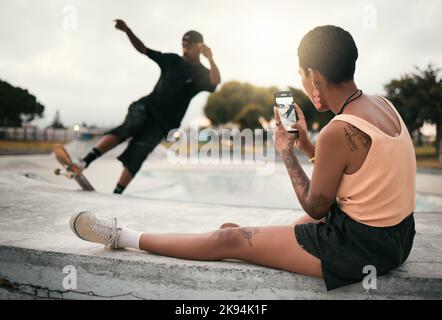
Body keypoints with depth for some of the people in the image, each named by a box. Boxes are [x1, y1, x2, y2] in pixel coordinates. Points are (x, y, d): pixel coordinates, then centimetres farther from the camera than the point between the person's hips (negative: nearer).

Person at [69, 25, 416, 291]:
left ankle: (122, 237, 12)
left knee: (230, 240, -1)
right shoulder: (382, 104, 2)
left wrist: (287, 153, -4)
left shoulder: (338, 131, -25)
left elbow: (314, 206, -12)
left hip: (359, 245, -8)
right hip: (396, 233, 8)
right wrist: (306, 143, 1)